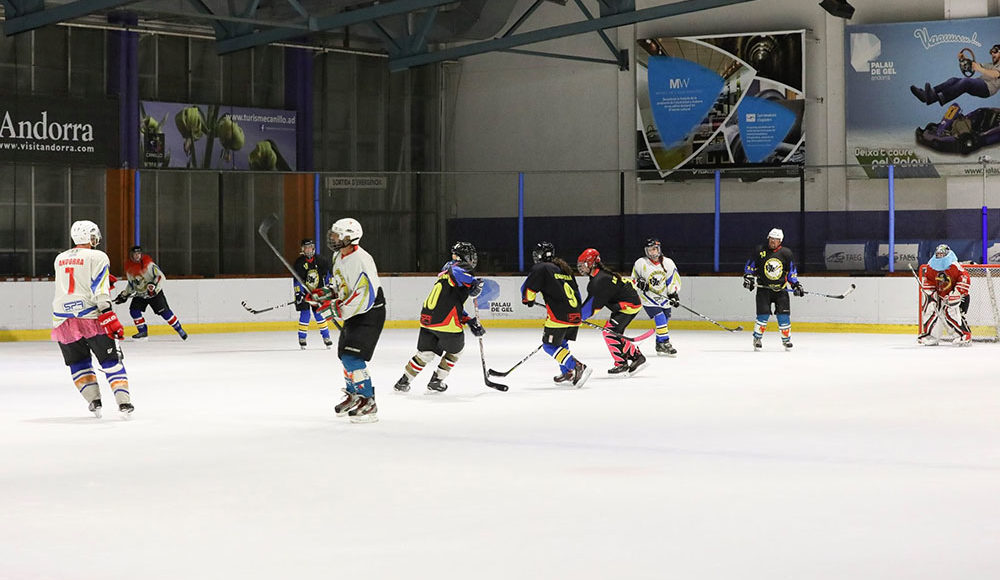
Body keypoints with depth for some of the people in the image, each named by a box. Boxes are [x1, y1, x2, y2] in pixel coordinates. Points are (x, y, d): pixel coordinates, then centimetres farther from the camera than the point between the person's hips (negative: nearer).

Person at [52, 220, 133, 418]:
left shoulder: (60, 259, 18)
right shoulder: (97, 257, -1)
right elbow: (100, 291, -11)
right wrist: (110, 319, -14)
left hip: (63, 318, 4)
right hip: (90, 315, -4)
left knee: (78, 362, 17)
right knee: (111, 360, 2)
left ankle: (93, 401, 7)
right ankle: (123, 402, -9)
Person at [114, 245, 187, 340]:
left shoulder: (148, 264, -19)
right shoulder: (129, 268, 1)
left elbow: (161, 276, -24)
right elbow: (131, 285, 15)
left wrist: (153, 285, -36)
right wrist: (124, 295, 11)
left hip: (154, 293, -6)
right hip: (140, 294, 6)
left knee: (164, 311, -8)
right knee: (134, 310, -9)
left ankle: (179, 329, 4)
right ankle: (142, 331, 5)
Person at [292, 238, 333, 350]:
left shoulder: (320, 260, -3)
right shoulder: (299, 262, -13)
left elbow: (327, 273, 11)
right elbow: (297, 280, -17)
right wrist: (298, 293, -23)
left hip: (317, 291, 2)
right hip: (303, 292, -2)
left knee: (319, 313, 2)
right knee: (305, 314, -9)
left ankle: (326, 336, 13)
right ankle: (302, 338, 1)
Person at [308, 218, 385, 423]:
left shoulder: (361, 261, -27)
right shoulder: (339, 256, 5)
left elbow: (365, 298, -32)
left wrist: (336, 309, -29)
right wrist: (326, 292, 5)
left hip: (370, 314, -10)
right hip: (353, 313, 10)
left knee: (352, 356, -17)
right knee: (344, 354, 18)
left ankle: (369, 404, -11)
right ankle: (354, 396, 38)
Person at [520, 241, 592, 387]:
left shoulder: (540, 268, 0)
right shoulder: (565, 269, 23)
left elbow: (528, 288, -3)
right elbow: (576, 292, 26)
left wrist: (528, 300, 19)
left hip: (559, 315, -8)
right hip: (575, 314, 8)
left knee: (550, 346, -3)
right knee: (560, 343, 24)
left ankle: (578, 368, -16)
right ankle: (567, 373, 22)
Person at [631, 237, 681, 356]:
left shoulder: (668, 263, -5)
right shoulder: (640, 264, -9)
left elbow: (674, 279, 0)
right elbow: (634, 277, 5)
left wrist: (673, 294, -10)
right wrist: (639, 283, -17)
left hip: (664, 297, 4)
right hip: (648, 297, -4)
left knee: (664, 320, 9)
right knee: (660, 318, -20)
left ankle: (660, 346, 23)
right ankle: (664, 342, -20)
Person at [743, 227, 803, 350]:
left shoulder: (786, 253, 3)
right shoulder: (760, 251, -1)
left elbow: (791, 272, 10)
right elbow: (750, 266, 9)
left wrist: (796, 285, 2)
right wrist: (748, 277, -5)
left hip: (780, 288, 1)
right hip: (763, 288, -1)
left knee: (783, 314, -4)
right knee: (763, 314, -11)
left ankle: (786, 339, 13)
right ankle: (757, 338, 4)